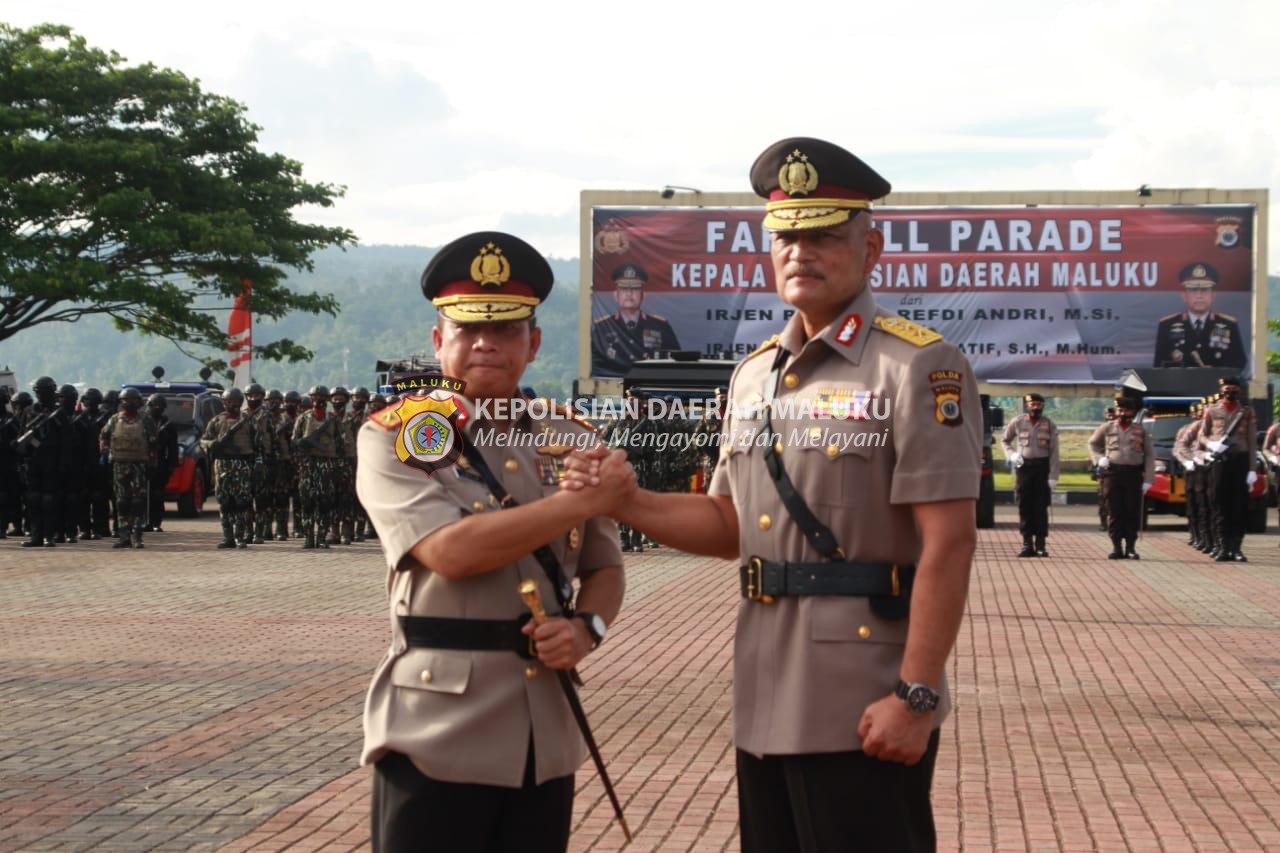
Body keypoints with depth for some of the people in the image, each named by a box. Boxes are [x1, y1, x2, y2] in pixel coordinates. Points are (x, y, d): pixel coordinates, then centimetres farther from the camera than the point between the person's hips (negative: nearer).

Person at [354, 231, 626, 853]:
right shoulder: (392, 438, -3)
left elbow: (604, 568, 17)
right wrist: (584, 499, -17)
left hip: (545, 739, 4)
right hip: (436, 737, -4)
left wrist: (586, 628, -6)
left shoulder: (572, 443, 10)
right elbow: (450, 551, -18)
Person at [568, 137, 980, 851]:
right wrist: (626, 501, 2)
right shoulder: (754, 375, 13)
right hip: (766, 705, 7)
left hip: (865, 713, -7)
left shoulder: (919, 367, -9)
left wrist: (915, 695, -19)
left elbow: (949, 541, -15)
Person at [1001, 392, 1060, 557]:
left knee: (1041, 507, -1)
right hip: (1023, 466, 1)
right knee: (1024, 506, 1)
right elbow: (1006, 440, 16)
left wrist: (1053, 477, -8)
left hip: (1042, 466, -1)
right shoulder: (1017, 422, 3)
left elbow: (1054, 452, -1)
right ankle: (1027, 544, 6)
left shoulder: (1049, 425, 1)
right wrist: (1011, 455, -4)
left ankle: (1040, 544, 3)